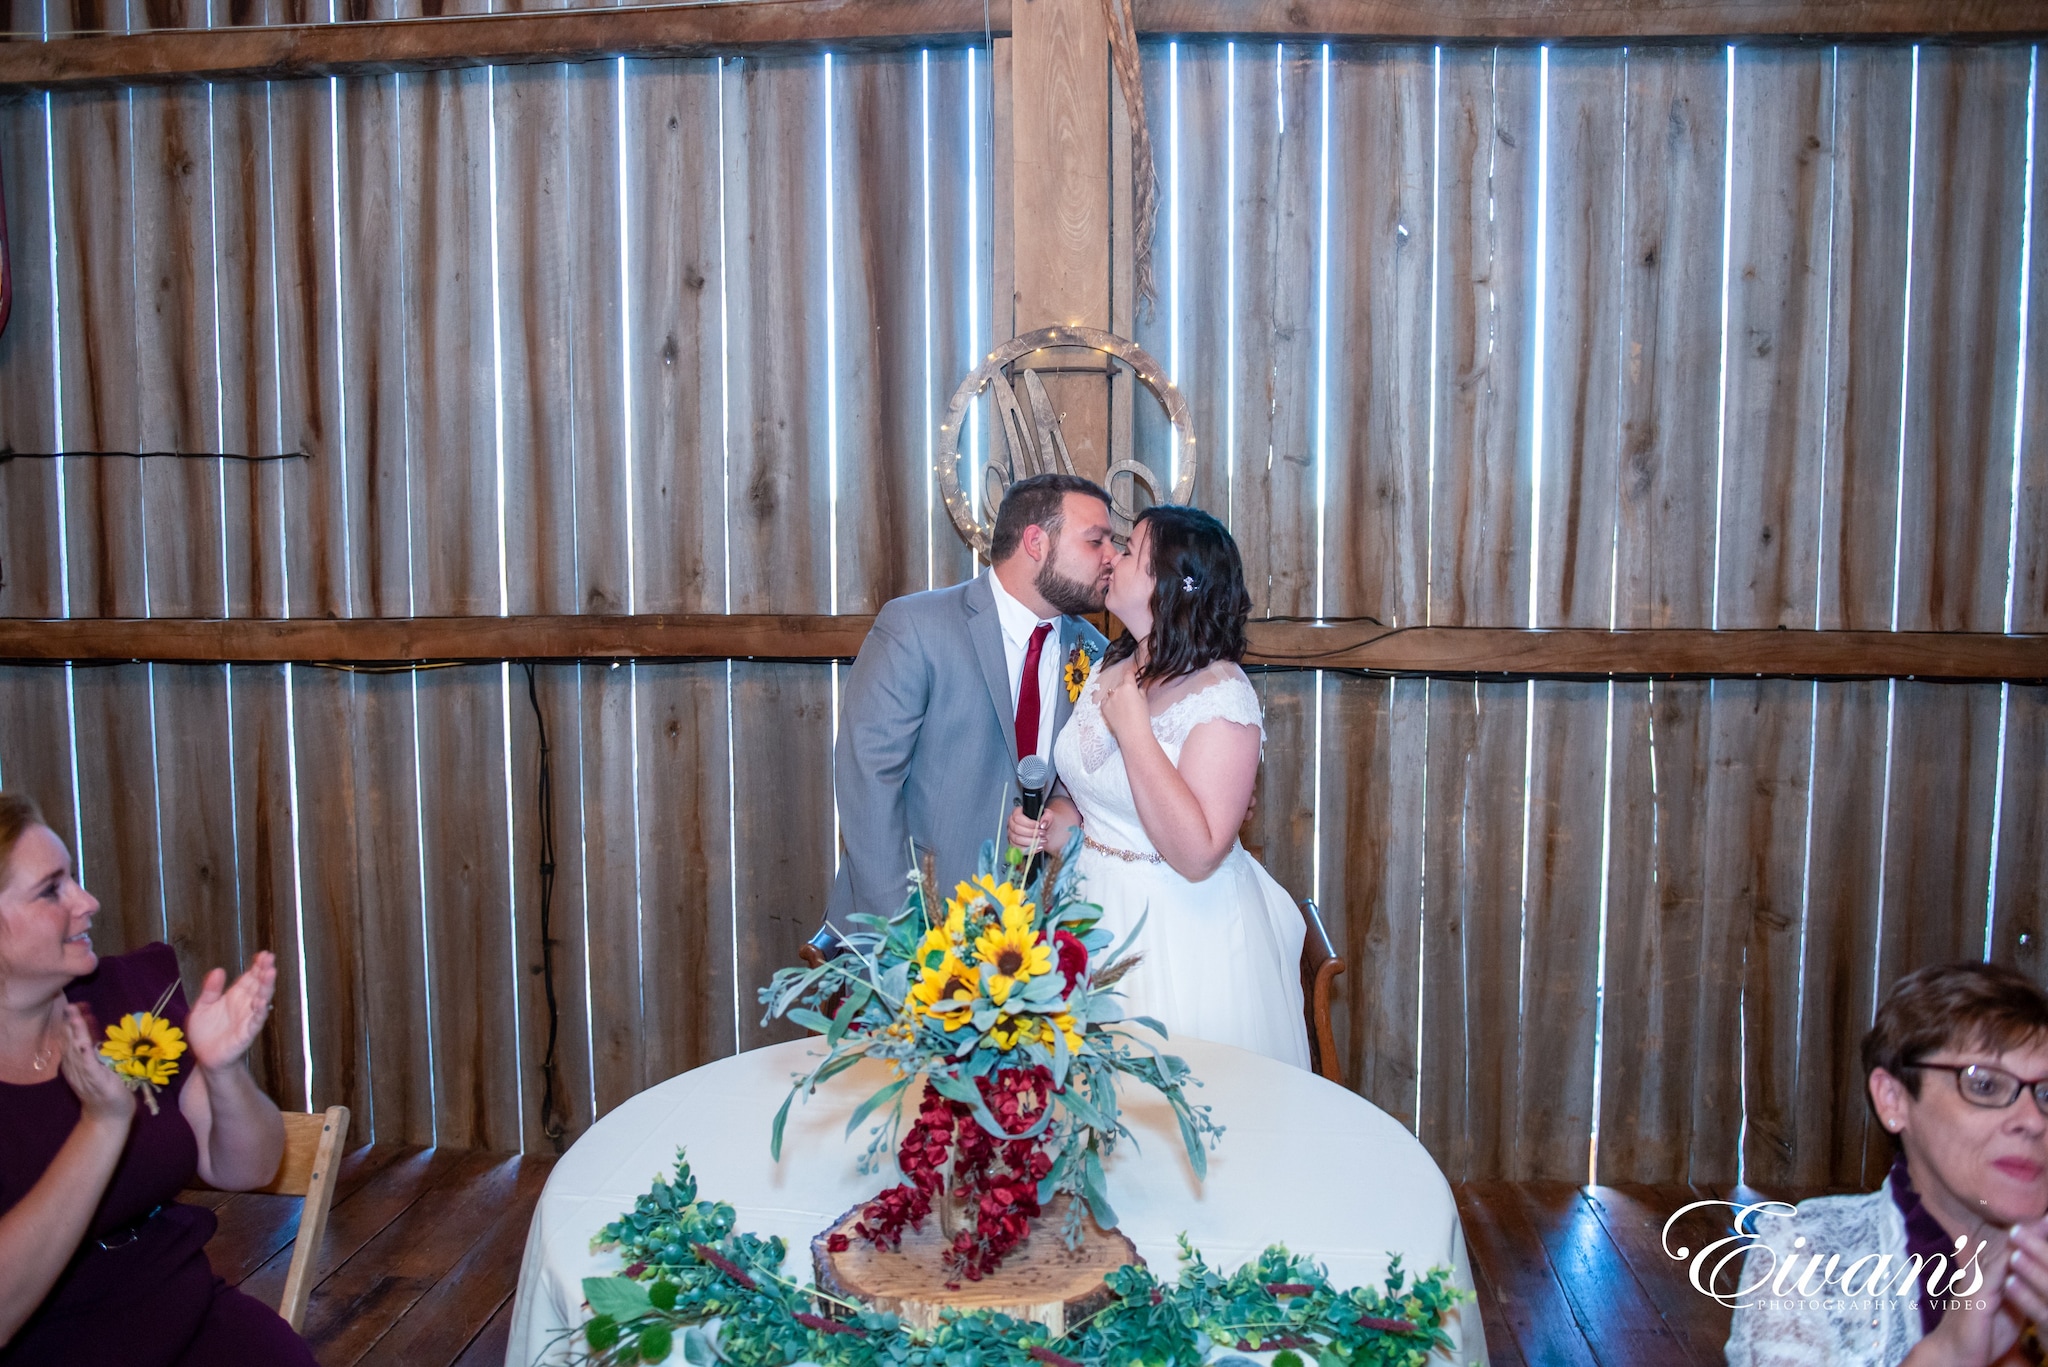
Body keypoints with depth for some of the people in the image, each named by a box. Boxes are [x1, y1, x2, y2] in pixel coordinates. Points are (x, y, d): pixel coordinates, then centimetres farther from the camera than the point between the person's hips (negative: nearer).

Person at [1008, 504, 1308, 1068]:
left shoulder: (1222, 695, -19)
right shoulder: (1109, 672, 4)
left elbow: (1197, 856, -27)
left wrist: (1133, 728, -25)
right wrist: (1053, 824, -2)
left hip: (1179, 933, -7)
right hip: (1097, 912, 7)